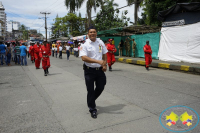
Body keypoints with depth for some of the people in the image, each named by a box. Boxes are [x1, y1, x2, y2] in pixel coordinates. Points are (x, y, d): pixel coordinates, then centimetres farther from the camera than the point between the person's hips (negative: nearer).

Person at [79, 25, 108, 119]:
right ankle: (92, 109, 22)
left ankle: (91, 100, 41)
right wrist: (98, 61, -30)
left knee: (100, 87, 12)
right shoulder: (84, 45, -9)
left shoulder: (100, 42, 7)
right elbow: (84, 58, -22)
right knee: (90, 91, 4)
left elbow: (104, 54, 16)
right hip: (89, 70, -4)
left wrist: (105, 64, 3)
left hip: (100, 70, 5)